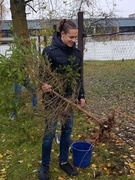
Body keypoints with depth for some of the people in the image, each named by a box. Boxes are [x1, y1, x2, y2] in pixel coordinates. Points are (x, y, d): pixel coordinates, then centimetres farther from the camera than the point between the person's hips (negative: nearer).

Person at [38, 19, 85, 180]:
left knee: (67, 130, 13)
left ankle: (64, 162, 32)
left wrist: (81, 95, 10)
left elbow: (79, 76, 11)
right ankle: (44, 165, 24)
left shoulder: (76, 53, 4)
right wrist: (43, 86, -31)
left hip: (69, 97, 5)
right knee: (50, 132, 3)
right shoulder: (49, 51, -13)